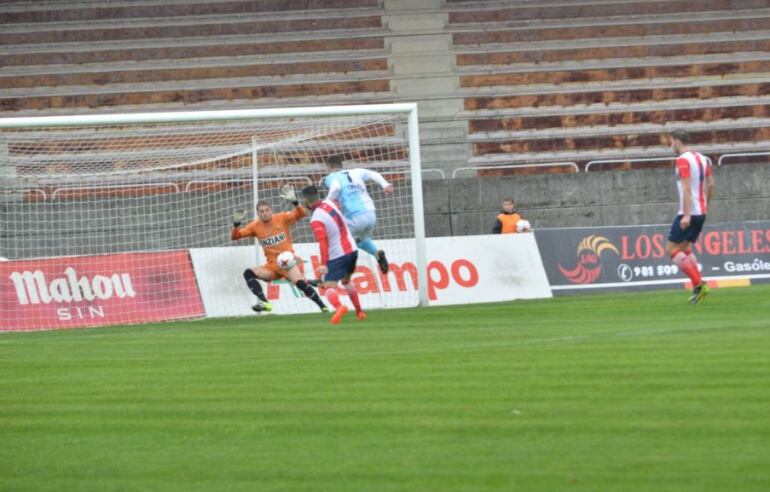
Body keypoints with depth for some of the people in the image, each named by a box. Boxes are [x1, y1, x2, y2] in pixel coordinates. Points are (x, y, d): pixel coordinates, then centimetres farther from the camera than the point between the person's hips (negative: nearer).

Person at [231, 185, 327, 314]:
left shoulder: (282, 218, -6)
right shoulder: (255, 226, 2)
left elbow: (301, 214, -17)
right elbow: (234, 236, 1)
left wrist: (294, 201, -35)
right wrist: (236, 224, -19)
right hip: (272, 266, 4)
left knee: (300, 283, -27)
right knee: (248, 273, -17)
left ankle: (323, 307, -16)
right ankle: (264, 303, -26)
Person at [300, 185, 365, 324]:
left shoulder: (316, 220, -19)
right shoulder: (329, 203, 2)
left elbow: (323, 242, -27)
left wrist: (323, 264, -29)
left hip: (337, 256, -8)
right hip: (352, 250, 8)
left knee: (329, 286, -13)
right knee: (346, 281, 29)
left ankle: (339, 306, -42)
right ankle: (359, 312, 32)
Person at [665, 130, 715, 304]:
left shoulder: (683, 160, -13)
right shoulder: (702, 159, 12)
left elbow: (687, 188, -20)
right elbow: (710, 185, 14)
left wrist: (687, 215, -24)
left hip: (688, 212, -8)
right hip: (701, 211, 9)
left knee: (671, 248, -3)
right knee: (684, 247, 19)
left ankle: (698, 284, -13)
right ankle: (699, 285, 8)